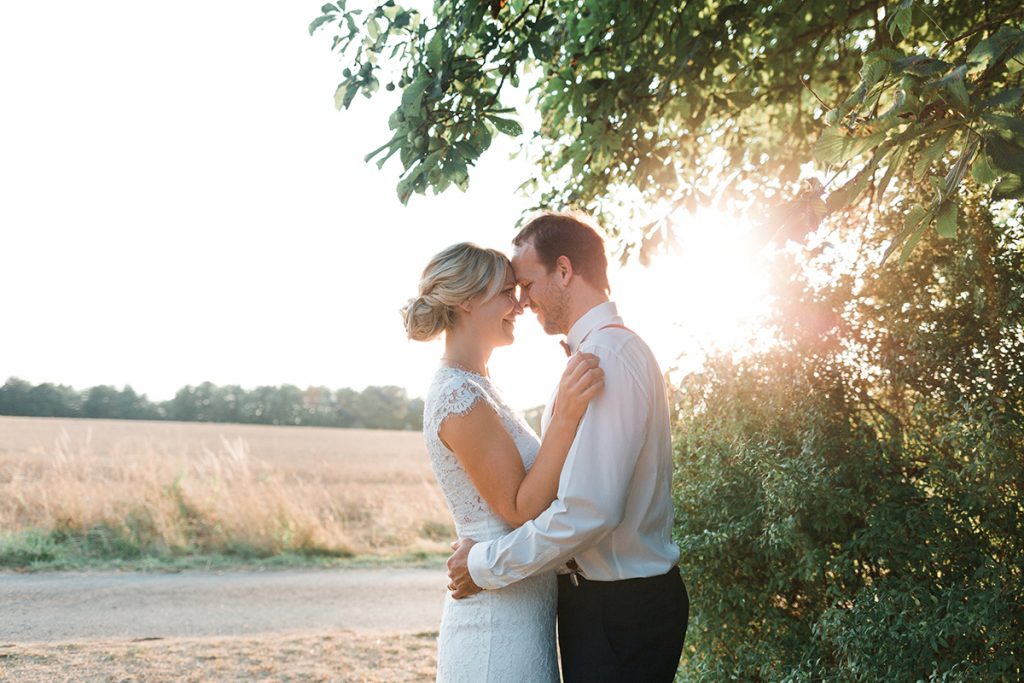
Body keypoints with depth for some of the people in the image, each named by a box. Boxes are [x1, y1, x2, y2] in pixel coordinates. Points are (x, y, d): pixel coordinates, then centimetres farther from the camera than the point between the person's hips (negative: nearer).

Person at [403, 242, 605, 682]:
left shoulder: (473, 388, 12)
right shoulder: (459, 397, -19)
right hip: (501, 617, -10)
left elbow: (530, 481, 16)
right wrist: (566, 415, -28)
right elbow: (520, 509, -20)